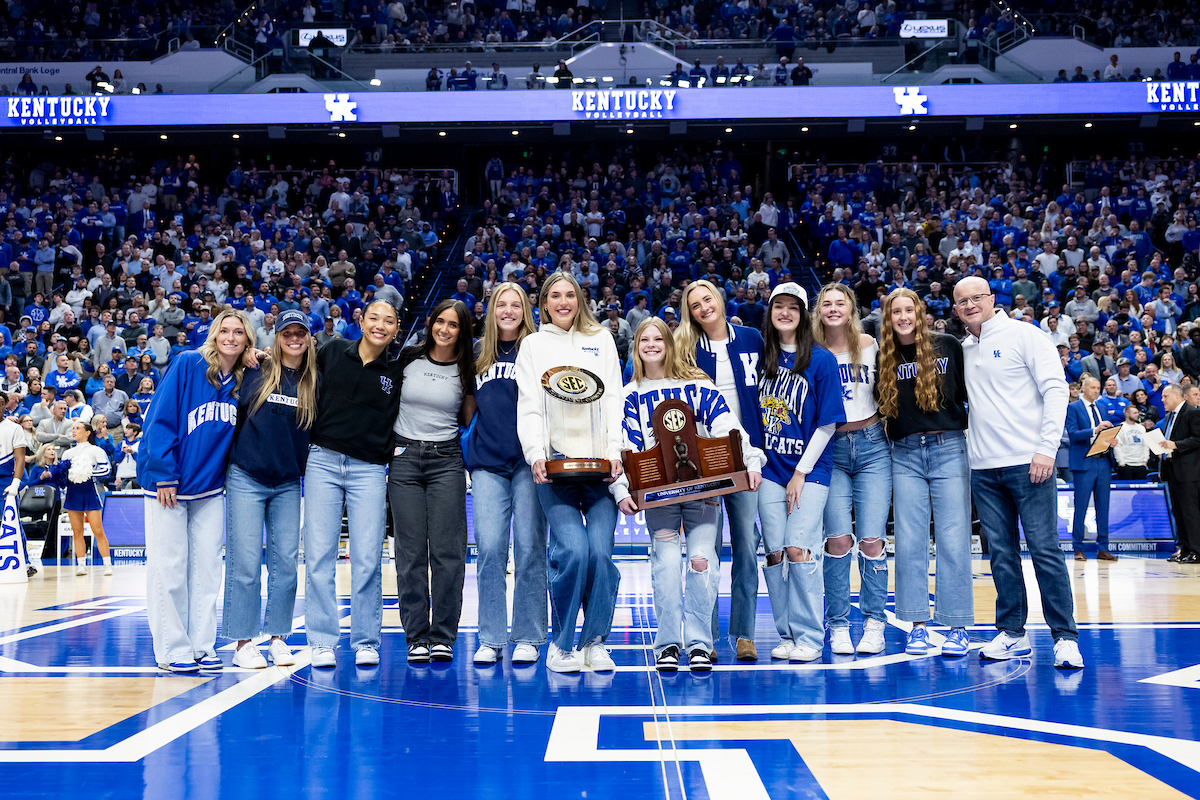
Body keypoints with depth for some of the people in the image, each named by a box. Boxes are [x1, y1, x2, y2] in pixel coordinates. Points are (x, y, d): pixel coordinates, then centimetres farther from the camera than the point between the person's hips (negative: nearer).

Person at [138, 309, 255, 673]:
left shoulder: (246, 383, 4)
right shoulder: (187, 365, -10)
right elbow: (161, 419, -12)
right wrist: (164, 473, -16)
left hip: (210, 488, 5)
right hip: (169, 484, -5)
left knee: (206, 568, 7)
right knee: (170, 568, 0)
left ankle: (202, 646, 14)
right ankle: (172, 650, 7)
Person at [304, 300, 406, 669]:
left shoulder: (396, 374, 6)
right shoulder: (332, 352, 5)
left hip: (369, 470, 0)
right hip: (323, 461, 0)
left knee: (367, 559, -3)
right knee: (319, 555, -2)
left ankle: (366, 641, 9)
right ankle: (322, 641, 6)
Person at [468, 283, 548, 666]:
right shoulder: (478, 355, 15)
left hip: (528, 460, -3)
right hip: (488, 461, 3)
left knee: (529, 548, -1)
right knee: (489, 548, -2)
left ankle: (528, 638, 7)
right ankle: (490, 639, 6)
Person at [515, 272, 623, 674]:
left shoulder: (601, 339, 19)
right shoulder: (533, 345, 16)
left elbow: (613, 399, 11)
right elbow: (528, 407, 6)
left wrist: (614, 452, -3)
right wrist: (536, 454, -10)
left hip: (600, 462, 2)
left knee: (601, 551, -10)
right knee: (572, 550, -16)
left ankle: (595, 641, 5)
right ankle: (561, 644, -1)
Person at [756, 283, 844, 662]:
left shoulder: (821, 360, -4)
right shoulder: (762, 356, 7)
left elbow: (827, 423, -5)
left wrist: (801, 473, -8)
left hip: (809, 469, -4)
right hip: (770, 469, 4)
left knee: (799, 550, -12)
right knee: (774, 553, 1)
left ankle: (809, 637, -2)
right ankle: (786, 635, 12)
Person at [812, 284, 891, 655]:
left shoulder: (871, 345, 5)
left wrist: (892, 433, 5)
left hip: (871, 446, 0)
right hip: (829, 449, 0)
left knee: (871, 538, -6)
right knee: (838, 538, -10)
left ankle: (874, 624, 5)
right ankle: (838, 625, 3)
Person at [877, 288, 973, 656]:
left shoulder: (948, 347, 2)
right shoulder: (884, 358, 8)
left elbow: (971, 392, 6)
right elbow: (878, 406, 15)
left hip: (949, 449, -2)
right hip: (905, 456, 2)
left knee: (953, 540, -3)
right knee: (909, 542, 1)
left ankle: (958, 627, 4)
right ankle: (917, 625, 8)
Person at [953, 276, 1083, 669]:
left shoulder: (1024, 335, -1)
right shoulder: (962, 349, 15)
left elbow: (1055, 389, -7)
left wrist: (1047, 447, -15)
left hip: (1027, 463, -5)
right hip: (983, 467, 5)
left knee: (1045, 550, -6)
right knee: (1001, 553, 7)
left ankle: (1065, 637, 0)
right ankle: (1012, 634, 15)